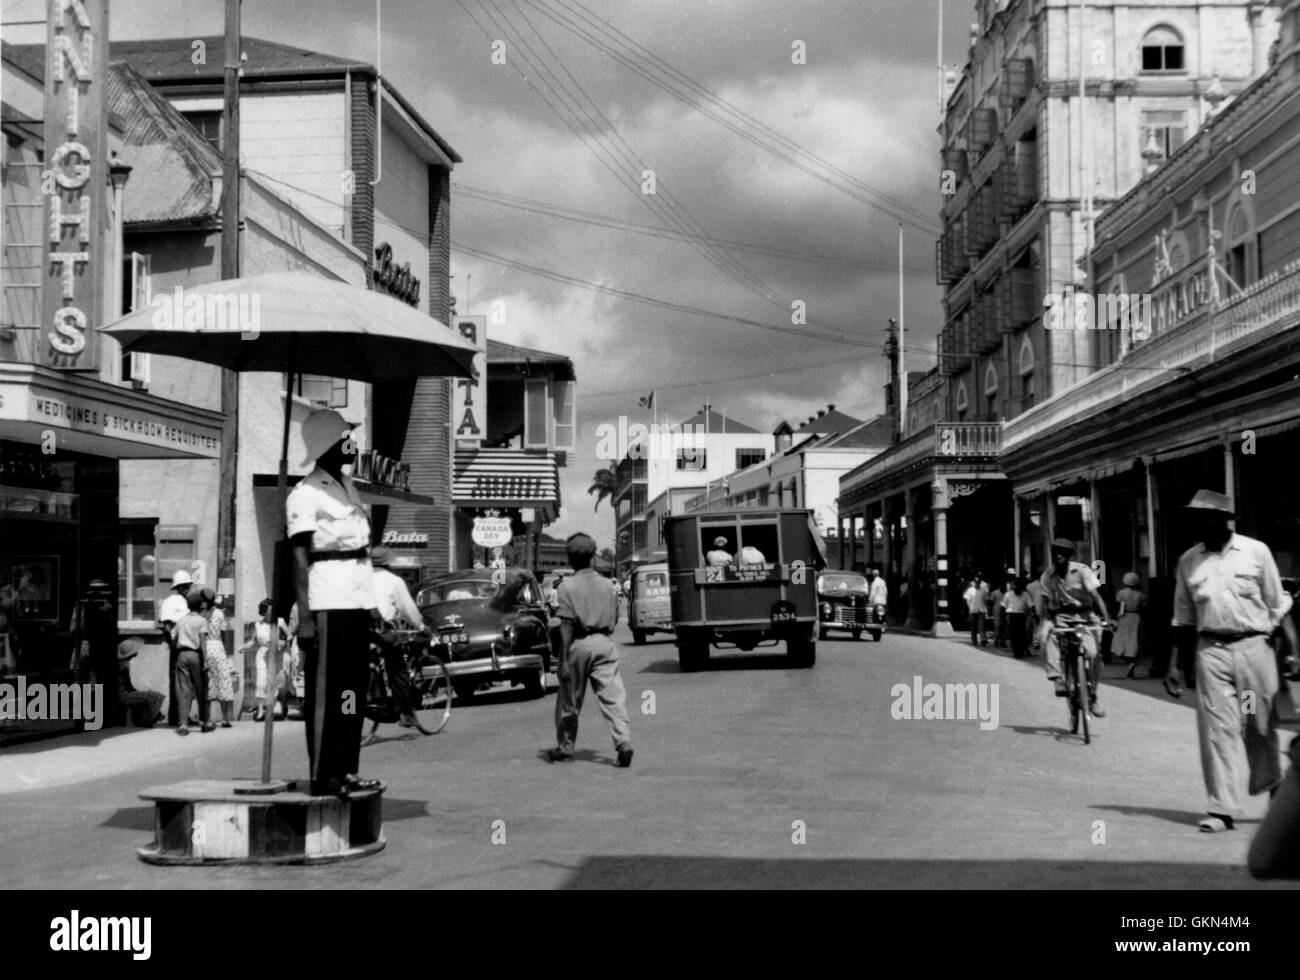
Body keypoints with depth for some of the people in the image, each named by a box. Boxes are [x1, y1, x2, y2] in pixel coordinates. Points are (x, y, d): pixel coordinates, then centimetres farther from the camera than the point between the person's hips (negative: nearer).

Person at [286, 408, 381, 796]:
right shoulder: (306, 494, -9)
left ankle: (346, 771, 17)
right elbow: (299, 559, -14)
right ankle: (323, 776, -1)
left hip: (357, 600, 9)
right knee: (325, 692, -5)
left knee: (354, 688, 10)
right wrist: (304, 617, -20)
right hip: (328, 604, -8)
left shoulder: (347, 484, 17)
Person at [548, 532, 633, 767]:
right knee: (613, 697, -3)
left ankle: (565, 747, 24)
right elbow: (614, 618, 13)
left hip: (579, 644, -3)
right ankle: (623, 741, -19)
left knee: (569, 700, 12)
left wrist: (563, 659, -12)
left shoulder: (567, 586, -6)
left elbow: (567, 624, -11)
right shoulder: (605, 584, 9)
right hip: (604, 643, 3)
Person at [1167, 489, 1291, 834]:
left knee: (1261, 727, 8)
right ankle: (1221, 808, -2)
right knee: (1217, 727, -5)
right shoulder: (1189, 561, 7)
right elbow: (1183, 617, 13)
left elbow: (1277, 605, 6)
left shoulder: (1256, 551, 1)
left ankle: (1276, 792, 31)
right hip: (1211, 650, 1)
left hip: (1254, 646, -1)